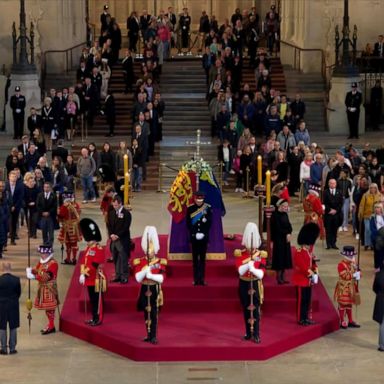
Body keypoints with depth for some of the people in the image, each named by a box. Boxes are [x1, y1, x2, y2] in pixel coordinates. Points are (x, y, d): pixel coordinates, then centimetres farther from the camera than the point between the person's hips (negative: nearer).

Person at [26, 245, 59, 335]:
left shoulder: (53, 263, -17)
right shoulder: (41, 262, 12)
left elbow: (46, 277, -24)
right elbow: (37, 270, 7)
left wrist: (34, 277, -27)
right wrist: (30, 270, -15)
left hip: (49, 289, -9)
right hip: (42, 287, 9)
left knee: (49, 307, -5)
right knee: (46, 307, 13)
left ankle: (51, 327, 0)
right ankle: (50, 325, 21)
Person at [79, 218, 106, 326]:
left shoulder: (99, 249, -14)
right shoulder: (88, 249, 13)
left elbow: (94, 265, -20)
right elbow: (83, 262, 9)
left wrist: (85, 274, -16)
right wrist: (82, 274, -4)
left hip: (96, 279, -8)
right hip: (89, 279, 8)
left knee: (97, 300, -2)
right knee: (92, 300, 14)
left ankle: (98, 319, 4)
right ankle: (94, 318, 22)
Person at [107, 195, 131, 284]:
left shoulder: (126, 213, -8)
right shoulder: (111, 213, 11)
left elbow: (126, 227, -13)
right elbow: (109, 225, 11)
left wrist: (117, 235, -16)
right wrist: (111, 235, -5)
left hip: (122, 240, -6)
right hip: (113, 239, 6)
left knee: (123, 259, -4)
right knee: (116, 259, 10)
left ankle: (124, 277, 1)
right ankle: (118, 276, 18)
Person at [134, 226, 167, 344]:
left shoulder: (161, 262, -3)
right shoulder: (139, 262, 1)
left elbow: (161, 278, -11)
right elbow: (138, 278, -8)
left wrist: (151, 275, -24)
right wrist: (145, 270, -22)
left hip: (155, 290, -2)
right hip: (145, 290, 2)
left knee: (154, 313, -4)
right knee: (146, 313, 8)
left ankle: (153, 336, -3)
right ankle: (149, 335, 18)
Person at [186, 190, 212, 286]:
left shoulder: (208, 208, 2)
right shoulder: (190, 208, 1)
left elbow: (209, 222, 2)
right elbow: (188, 223, 1)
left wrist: (203, 233, -8)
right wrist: (194, 234, -9)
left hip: (204, 237, 0)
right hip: (194, 237, 0)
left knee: (202, 258, 3)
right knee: (195, 258, 3)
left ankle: (202, 279, 4)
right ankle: (196, 279, 5)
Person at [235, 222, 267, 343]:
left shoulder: (261, 255, -5)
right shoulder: (240, 254, -3)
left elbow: (261, 274, -12)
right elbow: (240, 270, -18)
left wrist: (252, 268, -29)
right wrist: (250, 261, -28)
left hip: (255, 285, -1)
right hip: (244, 285, 2)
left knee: (255, 310, -6)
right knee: (246, 310, 9)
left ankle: (256, 334, -3)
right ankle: (248, 333, 20)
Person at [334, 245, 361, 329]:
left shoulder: (353, 263, 9)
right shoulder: (341, 265, -16)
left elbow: (357, 271, 12)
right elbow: (345, 276, -22)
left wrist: (358, 273, -10)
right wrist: (354, 275, -25)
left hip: (351, 287, 8)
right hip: (343, 288, -8)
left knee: (349, 304, 15)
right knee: (343, 305, -1)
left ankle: (350, 321, 22)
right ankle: (342, 322, 5)